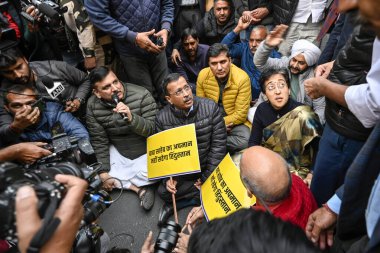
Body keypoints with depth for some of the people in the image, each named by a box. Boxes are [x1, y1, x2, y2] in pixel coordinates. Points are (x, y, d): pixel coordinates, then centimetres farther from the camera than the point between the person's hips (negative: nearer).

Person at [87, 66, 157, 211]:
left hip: (146, 150, -3)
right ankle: (139, 188, -7)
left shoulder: (142, 95, -23)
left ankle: (122, 184, 4)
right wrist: (103, 172, -12)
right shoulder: (93, 105, -13)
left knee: (148, 174, -27)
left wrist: (131, 118, -42)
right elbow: (99, 141, -8)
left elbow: (154, 130, -24)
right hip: (118, 151, 4)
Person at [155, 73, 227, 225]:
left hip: (207, 166, 0)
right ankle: (204, 194, -1)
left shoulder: (210, 108, -16)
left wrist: (208, 177, -13)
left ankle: (177, 204, -1)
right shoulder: (162, 118, -11)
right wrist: (168, 178, -18)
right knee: (163, 192, -17)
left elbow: (218, 144, -12)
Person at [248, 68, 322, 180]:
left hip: (297, 169, -2)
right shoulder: (262, 109, -6)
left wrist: (313, 173, -24)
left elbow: (320, 146, -16)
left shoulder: (302, 113, -20)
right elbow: (254, 141, 0)